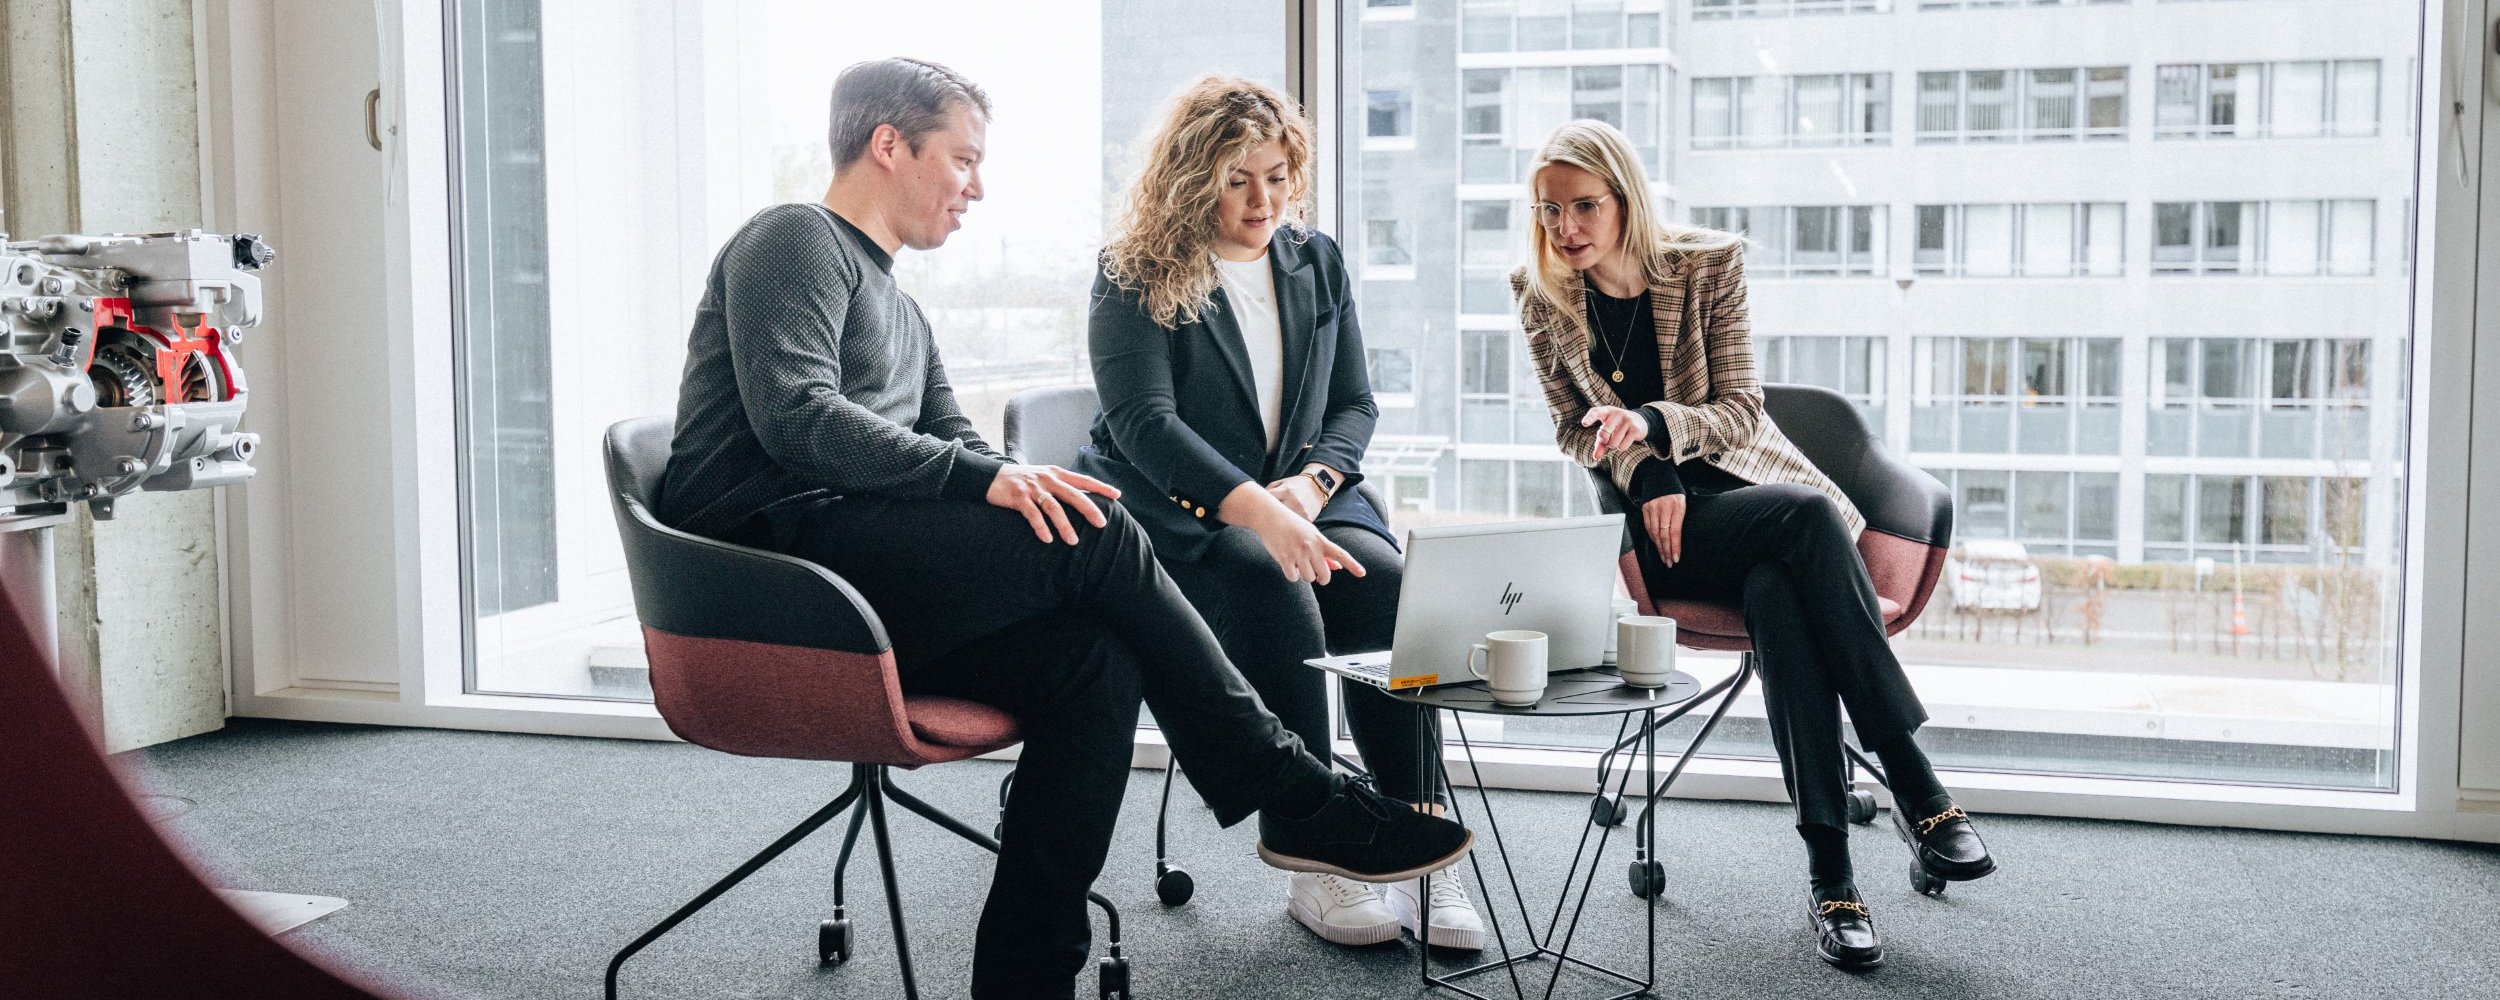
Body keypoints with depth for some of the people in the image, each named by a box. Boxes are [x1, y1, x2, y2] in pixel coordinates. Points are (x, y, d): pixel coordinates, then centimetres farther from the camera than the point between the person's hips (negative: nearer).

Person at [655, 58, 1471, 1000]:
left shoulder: (900, 313, 32)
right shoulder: (795, 239, 1)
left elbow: (955, 444, 24)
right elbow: (794, 419, -14)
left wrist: (1026, 492, 1)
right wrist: (987, 478, -21)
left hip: (852, 595, 9)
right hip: (774, 542, -9)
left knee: (1095, 660, -15)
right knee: (1094, 539, -21)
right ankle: (1296, 799, -12)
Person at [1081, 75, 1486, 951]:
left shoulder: (1317, 262, 13)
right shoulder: (1135, 276, -3)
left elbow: (1355, 404, 13)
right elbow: (1143, 423, -16)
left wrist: (1311, 483, -10)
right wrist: (1256, 511, -30)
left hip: (1296, 502, 4)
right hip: (1172, 512, -4)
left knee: (1384, 579, -27)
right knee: (1273, 584, -34)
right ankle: (1312, 866, -31)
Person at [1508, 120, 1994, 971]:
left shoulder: (1708, 264, -2)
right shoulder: (1541, 299, 1)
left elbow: (1740, 411, -3)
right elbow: (1576, 429, 8)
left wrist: (1651, 421, -23)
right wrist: (1646, 478, -12)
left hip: (1738, 483, 1)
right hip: (1649, 521, -1)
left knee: (1779, 594, -36)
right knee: (1809, 513, -34)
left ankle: (1829, 869, -32)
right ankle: (1914, 784, -32)